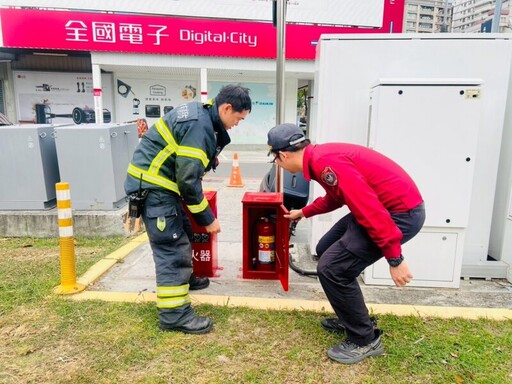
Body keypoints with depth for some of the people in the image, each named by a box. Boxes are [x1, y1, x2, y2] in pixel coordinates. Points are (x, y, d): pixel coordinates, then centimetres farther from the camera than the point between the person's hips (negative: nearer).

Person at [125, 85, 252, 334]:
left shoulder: (199, 114, 9)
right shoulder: (199, 127, -22)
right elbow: (188, 179, -24)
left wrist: (210, 157, 9)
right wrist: (207, 218, -16)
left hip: (158, 181, 11)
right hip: (152, 185, -10)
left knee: (182, 232, 21)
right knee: (171, 247, -9)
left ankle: (183, 278, 41)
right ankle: (174, 314, -2)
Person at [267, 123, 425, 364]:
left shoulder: (325, 163, -24)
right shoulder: (321, 157, 9)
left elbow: (370, 208, -28)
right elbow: (335, 196, 28)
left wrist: (394, 259, -23)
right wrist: (304, 212, 41)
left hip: (401, 213, -10)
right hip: (388, 207, 10)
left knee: (331, 268, -9)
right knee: (326, 250, 15)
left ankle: (365, 340, 10)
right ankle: (353, 318, 30)